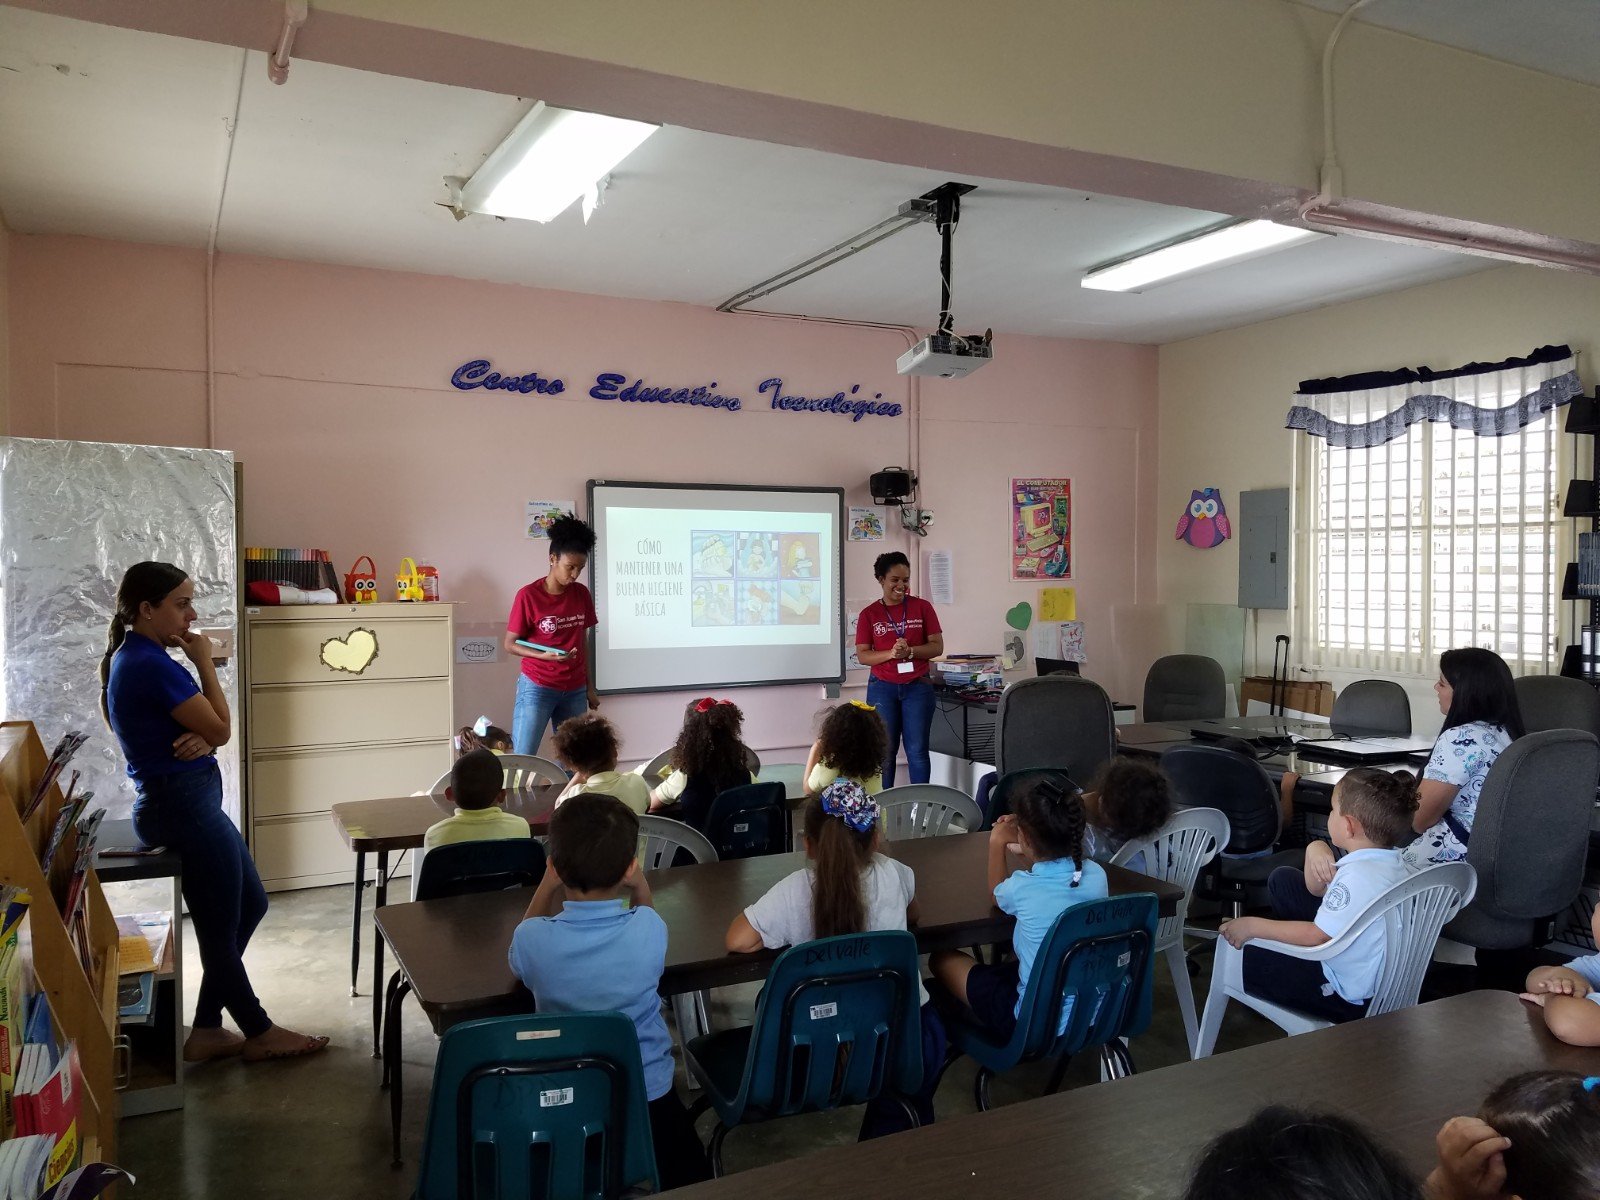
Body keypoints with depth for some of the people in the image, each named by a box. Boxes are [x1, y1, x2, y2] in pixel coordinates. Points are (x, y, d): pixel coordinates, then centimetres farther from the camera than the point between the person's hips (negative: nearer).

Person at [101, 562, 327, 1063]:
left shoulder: (133, 658, 12)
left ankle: (207, 1030, 24)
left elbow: (202, 727, 12)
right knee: (222, 928, 4)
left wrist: (200, 739, -11)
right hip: (183, 804, -11)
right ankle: (259, 1033, 20)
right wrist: (204, 663, -9)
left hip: (183, 801, 11)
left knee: (250, 905, 16)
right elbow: (221, 729, -15)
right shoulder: (152, 665, -21)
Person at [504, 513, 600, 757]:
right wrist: (545, 656, -23)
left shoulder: (582, 594, 3)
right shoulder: (528, 595, -11)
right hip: (536, 688, -4)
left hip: (574, 690, 5)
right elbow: (510, 644, -7)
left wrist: (589, 686, 12)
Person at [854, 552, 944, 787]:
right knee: (884, 750, 4)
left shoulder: (922, 607, 2)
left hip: (918, 687, 0)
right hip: (882, 688, 0)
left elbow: (937, 646, 0)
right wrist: (891, 653, -18)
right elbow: (862, 655, -1)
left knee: (917, 750, 1)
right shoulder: (869, 614, 2)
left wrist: (910, 651, -17)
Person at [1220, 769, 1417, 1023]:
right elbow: (1317, 890, 8)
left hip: (1349, 995, -10)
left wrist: (1253, 926, -19)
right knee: (1283, 880, 15)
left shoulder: (1358, 876, -33)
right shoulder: (1386, 858, -2)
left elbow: (1317, 936, -27)